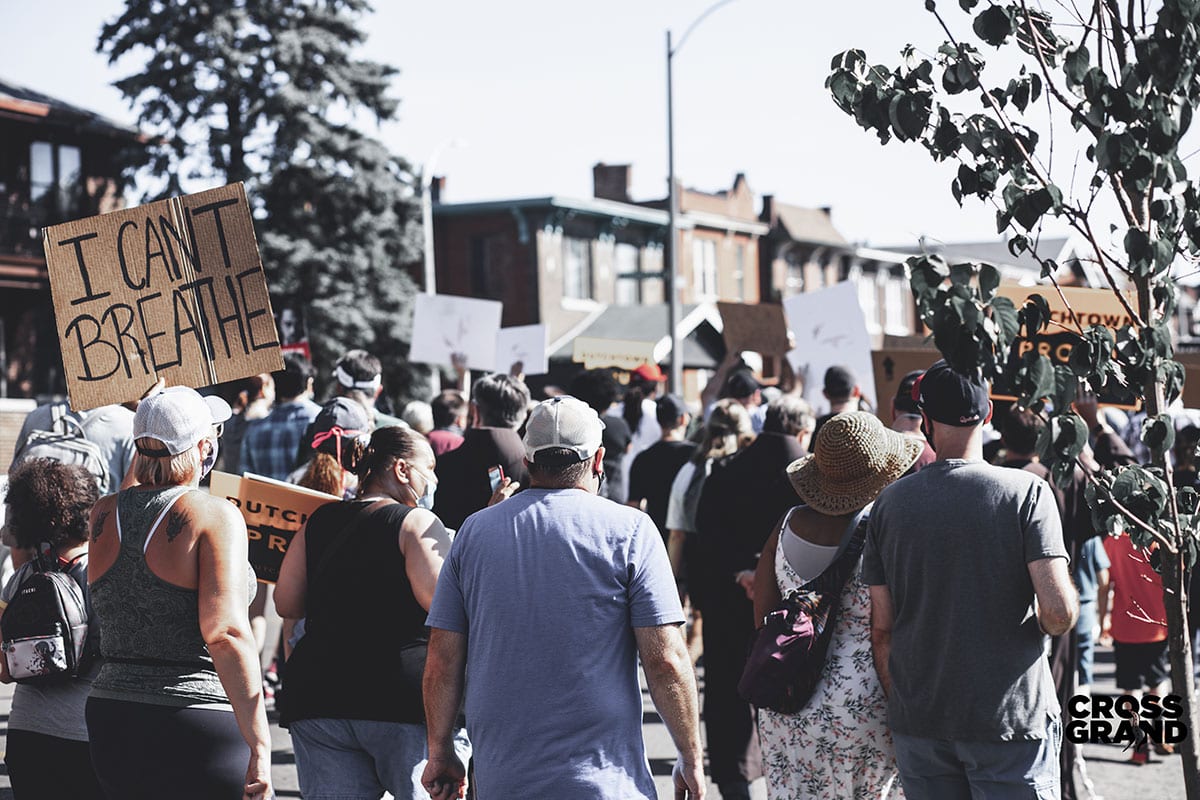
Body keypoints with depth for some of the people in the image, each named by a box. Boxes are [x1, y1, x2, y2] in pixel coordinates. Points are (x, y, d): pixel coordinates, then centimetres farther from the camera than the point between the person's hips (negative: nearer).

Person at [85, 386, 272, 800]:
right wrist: (260, 747, -22)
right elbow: (225, 634, -22)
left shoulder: (102, 514, 5)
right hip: (200, 729, -6)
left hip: (111, 721, 6)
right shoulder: (214, 516, -12)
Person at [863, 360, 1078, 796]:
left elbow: (881, 629, 4)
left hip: (917, 726, 3)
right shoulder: (1026, 492, -8)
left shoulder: (890, 502, 2)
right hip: (1010, 725, -3)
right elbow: (1059, 613, -16)